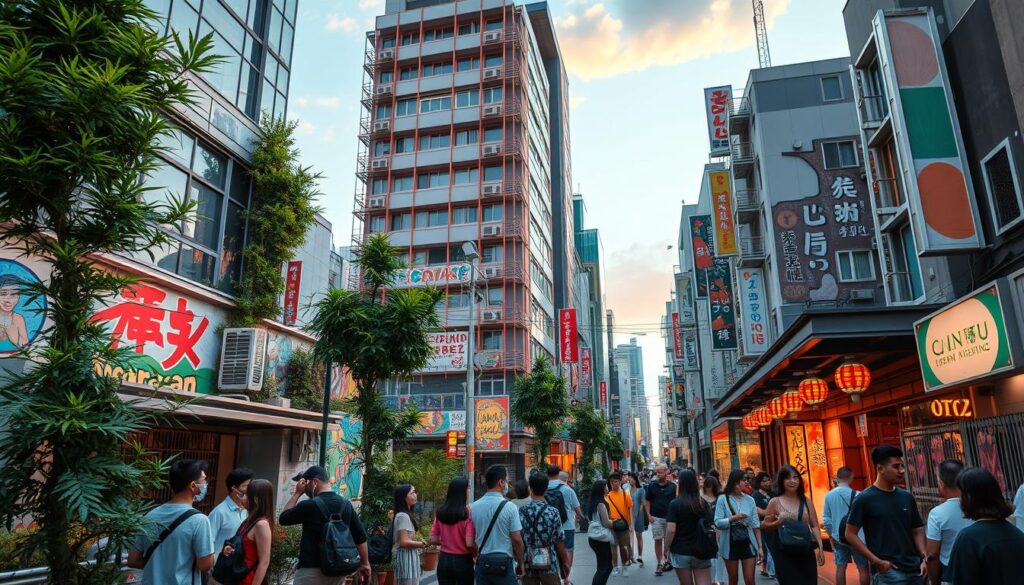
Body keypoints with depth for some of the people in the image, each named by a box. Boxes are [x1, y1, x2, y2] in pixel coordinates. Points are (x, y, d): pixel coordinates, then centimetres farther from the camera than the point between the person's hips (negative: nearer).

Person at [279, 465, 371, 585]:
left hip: (312, 570, -6)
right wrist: (365, 563, 15)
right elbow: (360, 537, 6)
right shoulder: (346, 505, 4)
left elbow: (282, 518, 4)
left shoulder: (309, 506, -13)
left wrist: (297, 493, 5)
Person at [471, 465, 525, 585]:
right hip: (504, 562, -4)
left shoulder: (473, 507, 0)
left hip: (482, 561, 4)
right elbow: (517, 539, -9)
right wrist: (520, 563, 4)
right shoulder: (509, 507, -12)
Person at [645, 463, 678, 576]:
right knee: (658, 540, -1)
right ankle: (659, 563, 5)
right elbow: (647, 501, 4)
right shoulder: (651, 486, -1)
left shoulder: (673, 486, -1)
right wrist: (649, 515, -4)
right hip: (656, 517, 0)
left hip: (669, 517, 1)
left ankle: (666, 560, 24)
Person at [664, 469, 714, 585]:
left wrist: (667, 548, -3)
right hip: (701, 552, 2)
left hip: (681, 552, -2)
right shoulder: (704, 503, -1)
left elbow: (671, 530, -16)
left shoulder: (675, 504, -12)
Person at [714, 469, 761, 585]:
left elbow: (756, 525, 3)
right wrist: (733, 518, -24)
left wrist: (760, 546, -1)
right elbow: (717, 522, -11)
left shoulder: (750, 500, 1)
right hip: (730, 544, -1)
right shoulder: (723, 499, -7)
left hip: (748, 543, 2)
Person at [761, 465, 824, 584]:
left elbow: (814, 526, 7)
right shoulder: (775, 502, -2)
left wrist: (820, 547, -4)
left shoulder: (806, 501, 6)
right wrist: (778, 523, -15)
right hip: (784, 553, -3)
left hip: (806, 552, 3)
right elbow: (764, 526, 3)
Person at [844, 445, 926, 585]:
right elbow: (850, 534, -9)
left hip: (915, 570, 5)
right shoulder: (865, 499, -9)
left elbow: (917, 531, 14)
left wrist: (924, 558, -1)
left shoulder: (907, 497, 7)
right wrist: (877, 561, -14)